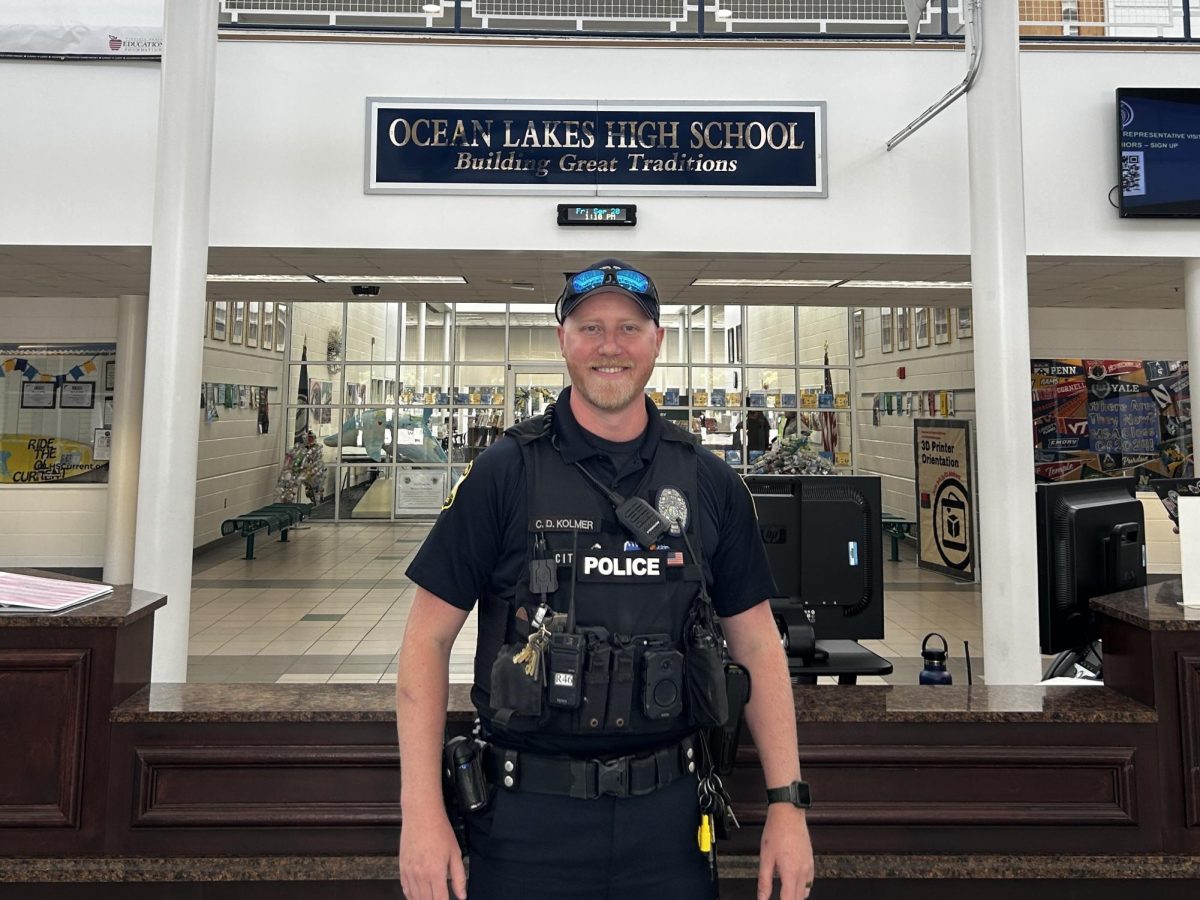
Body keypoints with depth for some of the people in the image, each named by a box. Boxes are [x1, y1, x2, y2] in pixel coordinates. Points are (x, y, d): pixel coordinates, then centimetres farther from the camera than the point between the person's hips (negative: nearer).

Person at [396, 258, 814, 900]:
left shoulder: (710, 484, -1)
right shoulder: (503, 473, -8)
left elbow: (756, 643, 3)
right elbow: (428, 638, -7)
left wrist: (787, 802, -1)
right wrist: (422, 811, -11)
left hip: (668, 809, 2)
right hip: (529, 810, -1)